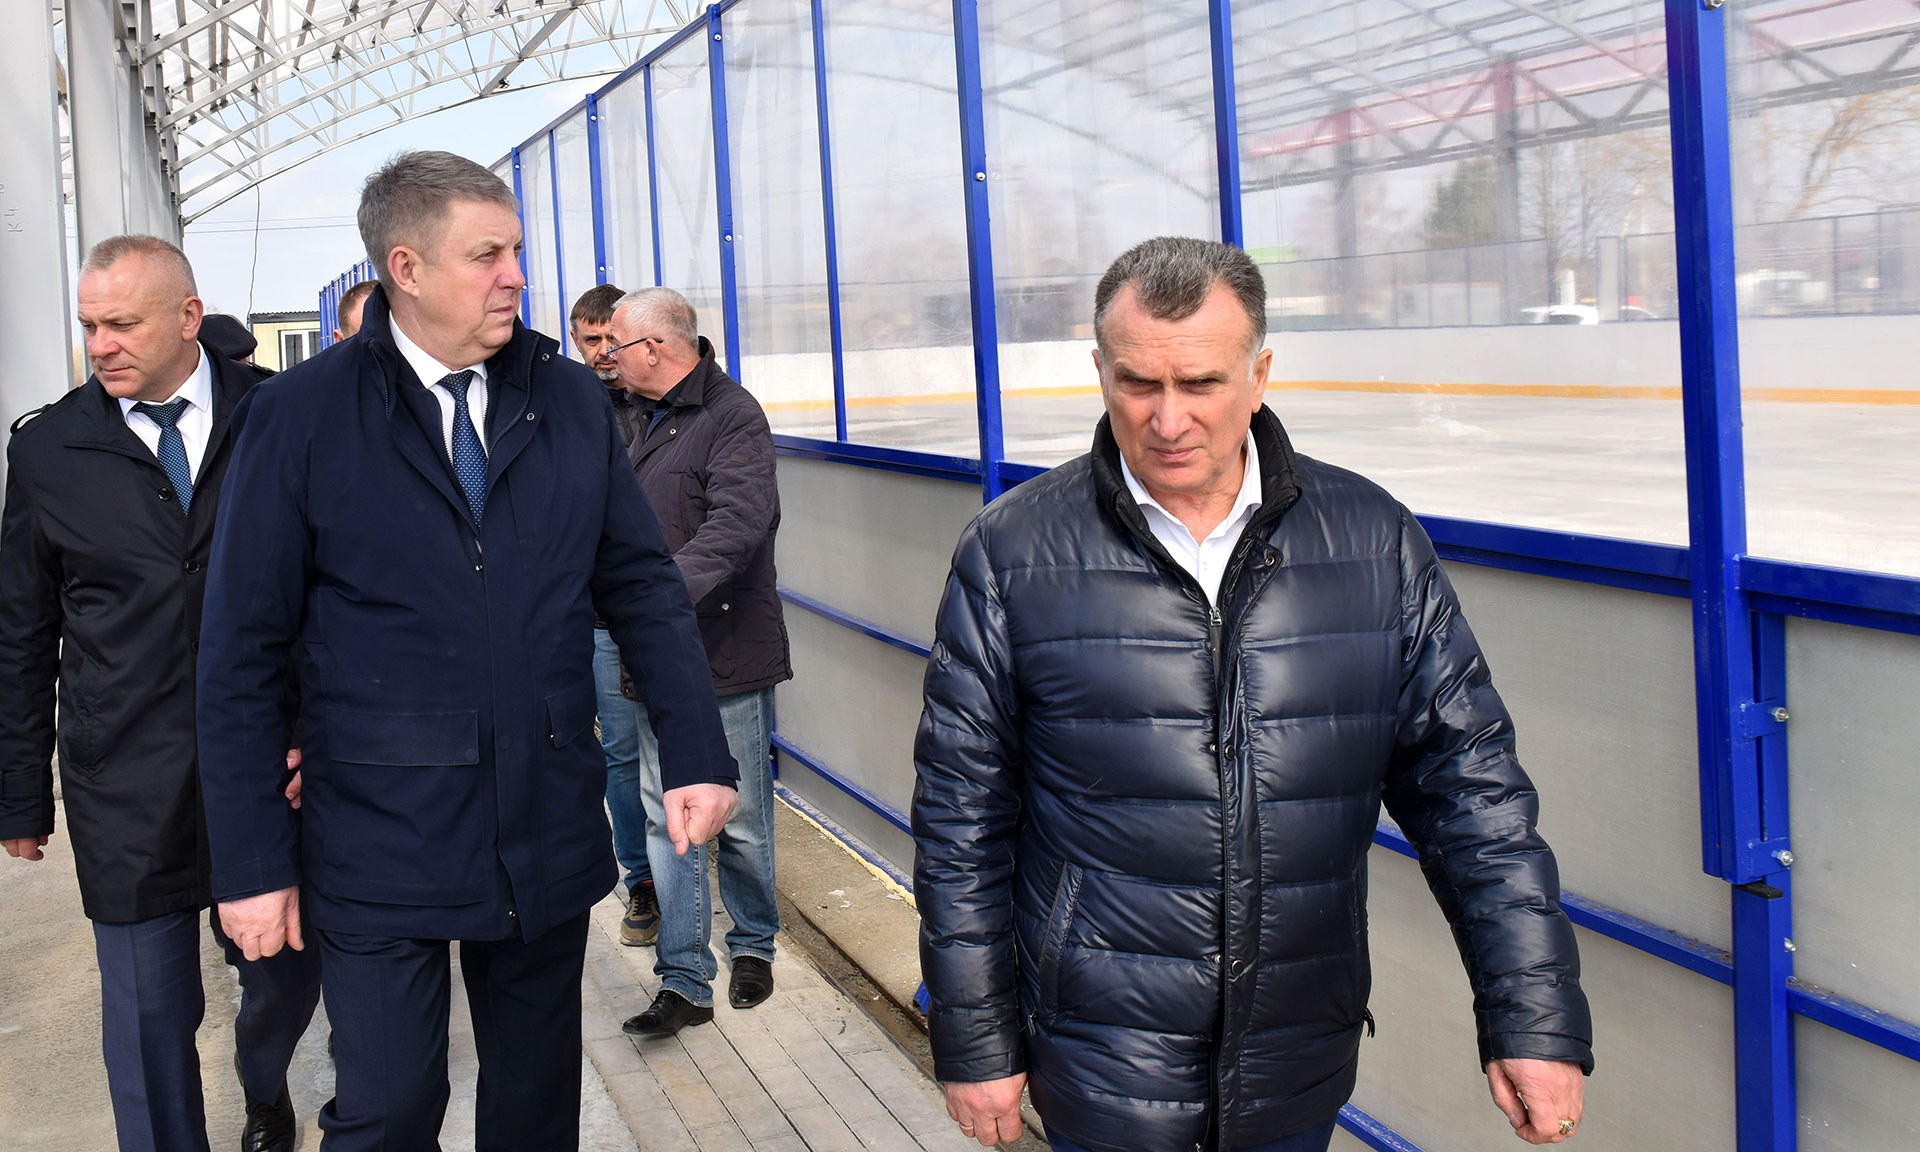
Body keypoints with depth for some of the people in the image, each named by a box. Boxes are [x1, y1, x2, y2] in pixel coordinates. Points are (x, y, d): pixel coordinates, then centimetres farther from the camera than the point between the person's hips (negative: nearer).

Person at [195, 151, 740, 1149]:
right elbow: (241, 654, -5)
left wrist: (697, 755, -4)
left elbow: (641, 583, 5)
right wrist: (251, 864, -6)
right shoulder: (297, 417, -7)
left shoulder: (570, 398, 3)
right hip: (380, 847, -3)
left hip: (550, 833, 3)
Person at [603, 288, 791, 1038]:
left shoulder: (730, 416, -12)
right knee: (667, 819, 6)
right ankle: (684, 982, 11)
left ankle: (752, 945, 27)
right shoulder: (653, 419, 16)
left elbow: (737, 524, -26)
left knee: (740, 819, 7)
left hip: (726, 655, -8)